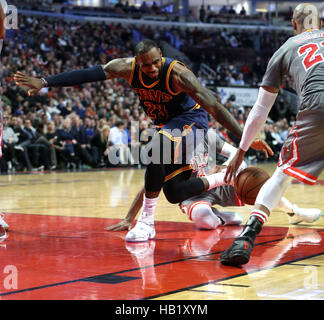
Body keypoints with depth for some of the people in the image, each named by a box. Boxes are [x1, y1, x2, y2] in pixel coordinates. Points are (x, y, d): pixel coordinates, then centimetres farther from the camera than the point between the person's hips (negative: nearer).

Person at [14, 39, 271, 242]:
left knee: (157, 150, -36)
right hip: (169, 125, 7)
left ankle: (147, 222, -27)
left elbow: (214, 106, -31)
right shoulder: (127, 67, -16)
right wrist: (44, 82, -23)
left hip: (191, 120, -7)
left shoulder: (177, 73, -30)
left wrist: (247, 138, -35)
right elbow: (86, 74, -17)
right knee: (175, 193, 6)